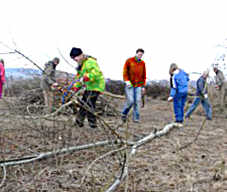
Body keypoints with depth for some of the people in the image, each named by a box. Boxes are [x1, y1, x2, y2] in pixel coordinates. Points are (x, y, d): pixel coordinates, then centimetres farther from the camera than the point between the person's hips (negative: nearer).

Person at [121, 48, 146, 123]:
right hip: (129, 85, -3)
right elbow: (125, 71, -2)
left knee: (137, 101, -5)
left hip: (138, 85, 3)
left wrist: (143, 86, 9)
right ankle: (124, 114, 13)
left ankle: (136, 118, 1)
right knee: (130, 101, -11)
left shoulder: (143, 63, 10)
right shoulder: (129, 61, 1)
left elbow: (144, 75, 14)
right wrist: (127, 81, -15)